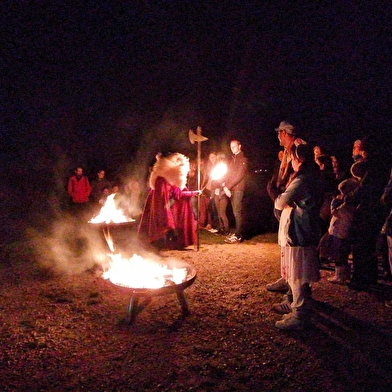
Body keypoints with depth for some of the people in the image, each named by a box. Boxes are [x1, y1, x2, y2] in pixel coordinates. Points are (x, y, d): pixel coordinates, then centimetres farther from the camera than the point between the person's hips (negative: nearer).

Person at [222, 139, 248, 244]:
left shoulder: (243, 159, -5)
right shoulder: (233, 159, 20)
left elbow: (239, 176, -13)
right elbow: (228, 173, 17)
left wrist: (228, 186, -15)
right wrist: (224, 184, -1)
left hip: (238, 189, -7)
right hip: (231, 189, 7)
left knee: (237, 212, -9)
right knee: (236, 212, 10)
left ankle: (238, 236, -7)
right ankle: (238, 232, 17)